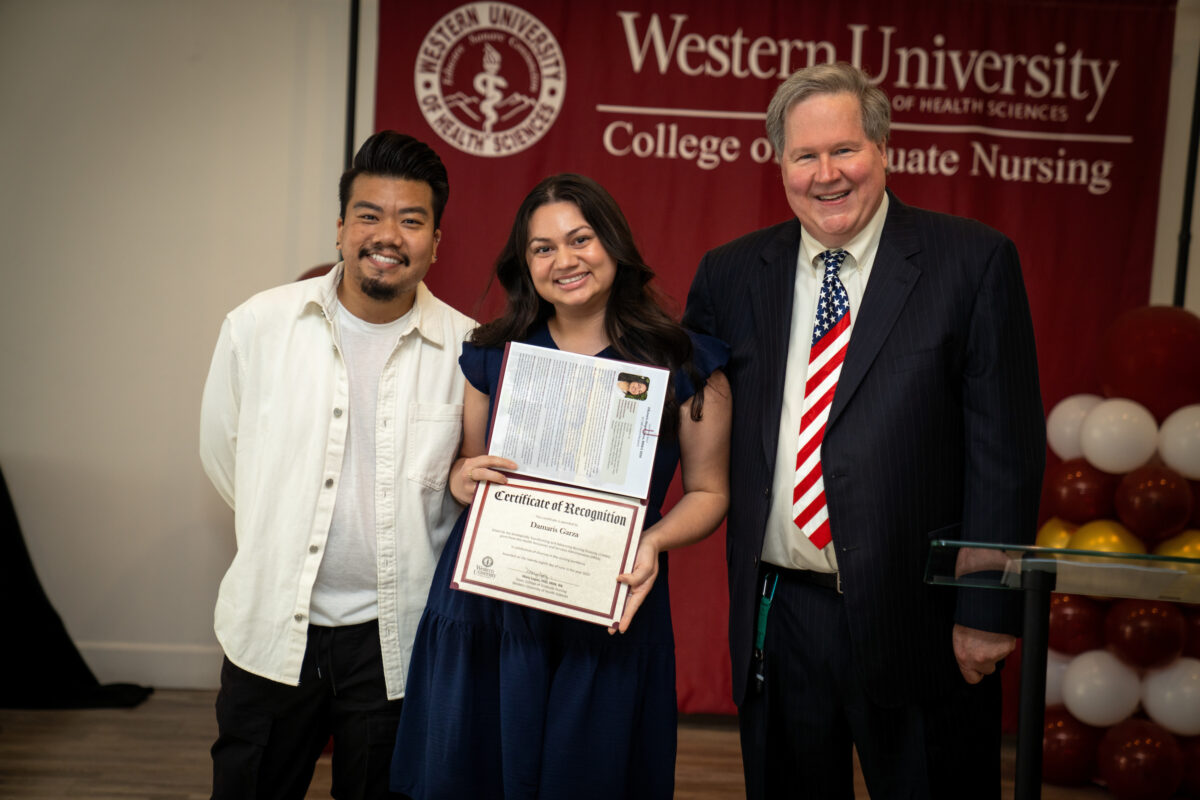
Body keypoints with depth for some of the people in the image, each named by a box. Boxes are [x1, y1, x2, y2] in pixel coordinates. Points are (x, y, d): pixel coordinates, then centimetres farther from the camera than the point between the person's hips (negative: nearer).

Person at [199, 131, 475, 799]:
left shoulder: (465, 346, -8)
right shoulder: (257, 326, -5)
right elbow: (222, 450, 9)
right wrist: (283, 535, 10)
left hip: (395, 637, -1)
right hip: (270, 627, 1)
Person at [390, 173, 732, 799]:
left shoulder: (684, 362, -2)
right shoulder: (493, 355, 6)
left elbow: (708, 491, 4)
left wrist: (653, 542, -15)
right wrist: (463, 478, -7)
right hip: (486, 605, 2)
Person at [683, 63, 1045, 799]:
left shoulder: (974, 261, -5)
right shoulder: (731, 273, 6)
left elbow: (1007, 448, -7)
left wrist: (988, 609, -10)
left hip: (918, 619, -3)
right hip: (776, 615, 3)